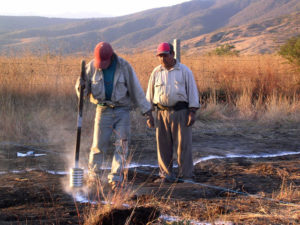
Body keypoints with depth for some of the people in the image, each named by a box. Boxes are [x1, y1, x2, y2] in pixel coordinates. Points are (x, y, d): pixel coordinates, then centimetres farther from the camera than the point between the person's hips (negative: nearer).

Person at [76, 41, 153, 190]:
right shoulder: (92, 67, -4)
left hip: (122, 110, 0)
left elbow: (136, 89, -3)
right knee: (99, 145, 0)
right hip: (103, 110, 0)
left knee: (122, 145, -4)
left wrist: (146, 109, -1)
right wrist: (80, 85, -21)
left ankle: (115, 178, 0)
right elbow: (84, 90, 4)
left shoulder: (124, 66, -8)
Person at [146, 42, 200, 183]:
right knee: (163, 145, 3)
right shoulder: (156, 72, 10)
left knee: (183, 145, -2)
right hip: (162, 113, 3)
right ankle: (166, 175, 12)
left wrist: (192, 112, -7)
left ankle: (185, 175, 4)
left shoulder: (184, 71, 2)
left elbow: (192, 91, 1)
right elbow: (150, 94, 14)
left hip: (181, 112, -3)